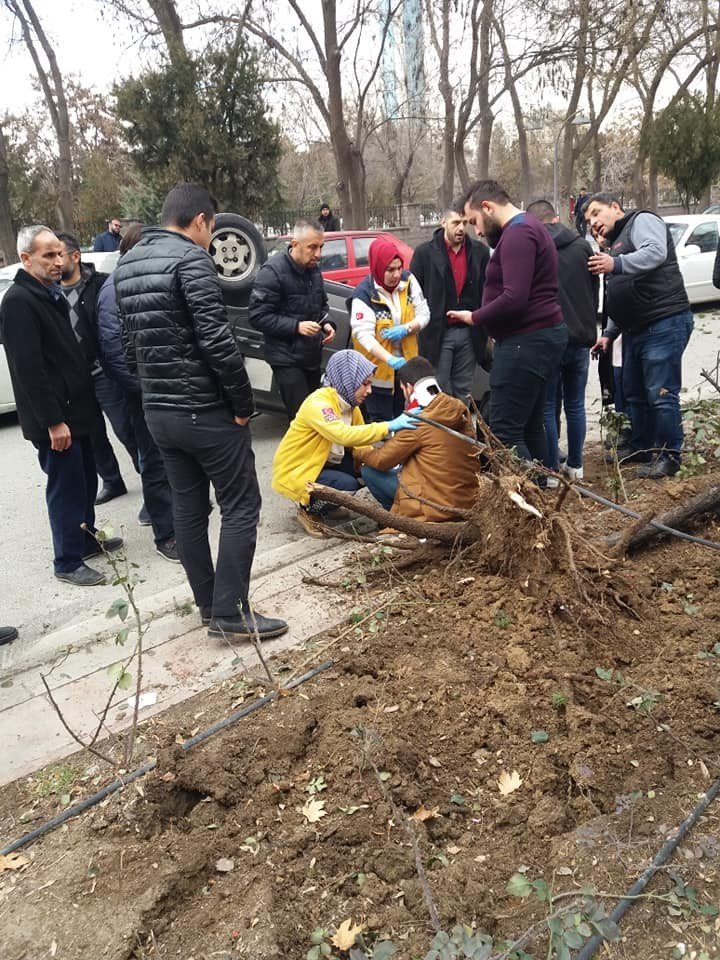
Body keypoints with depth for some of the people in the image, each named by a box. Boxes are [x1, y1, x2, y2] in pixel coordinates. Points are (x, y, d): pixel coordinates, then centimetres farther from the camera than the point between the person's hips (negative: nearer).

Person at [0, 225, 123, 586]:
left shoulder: (51, 294, 14)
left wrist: (84, 401, 18)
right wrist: (52, 421, -23)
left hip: (74, 408, 9)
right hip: (54, 417, -9)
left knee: (85, 480, 18)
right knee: (66, 487, -1)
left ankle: (87, 540, 35)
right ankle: (68, 563, 11)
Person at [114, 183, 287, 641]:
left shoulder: (126, 266, 13)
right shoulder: (191, 260, -14)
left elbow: (129, 344, 15)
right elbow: (217, 341, -21)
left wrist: (152, 391, 18)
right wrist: (244, 403, -13)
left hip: (157, 411, 9)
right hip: (206, 410, -8)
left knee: (189, 508, 14)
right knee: (240, 507, 1)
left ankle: (210, 606, 24)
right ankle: (231, 612, 4)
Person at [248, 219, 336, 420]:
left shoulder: (313, 269, 8)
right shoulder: (273, 271, -15)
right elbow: (257, 316, -16)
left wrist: (326, 323, 1)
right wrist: (296, 326, -24)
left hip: (312, 355, 7)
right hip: (287, 359, -7)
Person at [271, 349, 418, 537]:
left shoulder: (349, 403, -1)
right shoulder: (318, 404, -28)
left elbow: (358, 441, -2)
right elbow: (345, 435, -44)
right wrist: (389, 426, -42)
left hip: (324, 462, 9)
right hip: (295, 471, -8)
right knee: (347, 484, -29)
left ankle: (323, 501, 11)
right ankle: (307, 510, -1)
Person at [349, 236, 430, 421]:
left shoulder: (408, 280, -4)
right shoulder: (364, 294, -20)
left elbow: (424, 314, 0)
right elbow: (363, 334, -28)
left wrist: (405, 329, -22)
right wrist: (390, 359, -42)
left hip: (406, 364, 5)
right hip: (378, 369, -5)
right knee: (381, 424, 4)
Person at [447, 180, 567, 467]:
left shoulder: (517, 233, -14)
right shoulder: (527, 228, 21)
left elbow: (514, 298, -23)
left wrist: (474, 317, -11)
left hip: (526, 341, -11)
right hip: (538, 337, 11)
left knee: (505, 431, -11)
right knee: (529, 427, 13)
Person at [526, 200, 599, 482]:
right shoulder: (582, 246, 5)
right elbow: (595, 292, 11)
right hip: (580, 339, 4)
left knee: (547, 407, 5)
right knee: (575, 405, 14)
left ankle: (551, 470, 7)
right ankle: (575, 465, 22)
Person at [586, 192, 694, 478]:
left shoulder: (641, 221, -1)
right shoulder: (615, 244, 26)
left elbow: (656, 252, -24)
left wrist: (616, 264, -36)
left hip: (665, 324, -10)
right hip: (636, 330, 10)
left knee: (661, 394, -8)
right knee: (634, 393, 15)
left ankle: (668, 457, 1)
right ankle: (641, 447, 29)